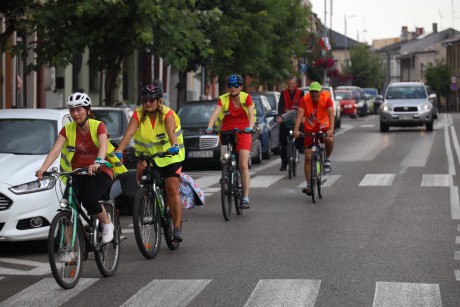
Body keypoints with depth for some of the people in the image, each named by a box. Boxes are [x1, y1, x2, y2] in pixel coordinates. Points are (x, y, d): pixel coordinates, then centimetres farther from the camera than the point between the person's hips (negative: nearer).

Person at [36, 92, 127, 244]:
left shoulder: (98, 126, -9)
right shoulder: (67, 129, -2)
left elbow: (103, 146, -28)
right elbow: (55, 150, -15)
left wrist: (97, 163, -49)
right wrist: (43, 169, -33)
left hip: (100, 171, -3)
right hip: (78, 173, 3)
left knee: (89, 198, -30)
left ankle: (107, 224, -2)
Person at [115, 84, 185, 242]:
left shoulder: (168, 114, -19)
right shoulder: (138, 114, -13)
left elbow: (171, 131, -38)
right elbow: (129, 133, -27)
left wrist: (174, 146, -58)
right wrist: (119, 151, -42)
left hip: (169, 156, -3)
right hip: (146, 155, 3)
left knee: (172, 190, -10)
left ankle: (177, 227, -6)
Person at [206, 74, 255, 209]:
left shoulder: (246, 97, -4)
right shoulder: (223, 99, -4)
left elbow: (251, 114, -16)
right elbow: (215, 114, -18)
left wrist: (250, 127, -35)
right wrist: (209, 127, -36)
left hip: (243, 133, -2)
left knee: (243, 165, -11)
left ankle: (245, 198, -13)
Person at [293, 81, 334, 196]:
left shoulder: (326, 98, -16)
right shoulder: (304, 100, -14)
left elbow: (331, 114, -27)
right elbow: (300, 115, -25)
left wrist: (331, 129, -43)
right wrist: (296, 130, -40)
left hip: (324, 128, -1)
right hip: (309, 130, 1)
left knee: (330, 140, -35)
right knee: (308, 157, -5)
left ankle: (326, 159, -5)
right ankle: (308, 185, 4)